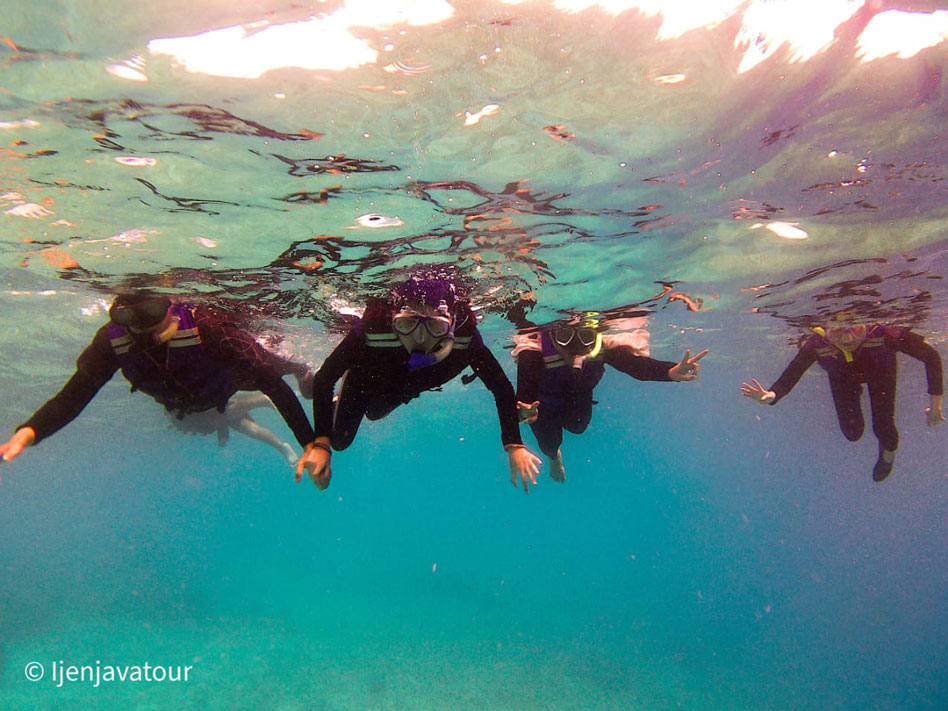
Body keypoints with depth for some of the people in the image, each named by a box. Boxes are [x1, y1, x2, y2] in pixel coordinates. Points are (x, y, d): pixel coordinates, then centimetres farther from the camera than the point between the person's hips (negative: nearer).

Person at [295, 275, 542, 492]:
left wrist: (514, 446, -34)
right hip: (365, 380, -2)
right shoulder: (373, 328, -48)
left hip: (403, 391, 3)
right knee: (339, 441, 16)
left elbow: (501, 387, -29)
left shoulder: (464, 337, -43)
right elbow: (324, 379, -36)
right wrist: (320, 443, -44)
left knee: (374, 413, 34)